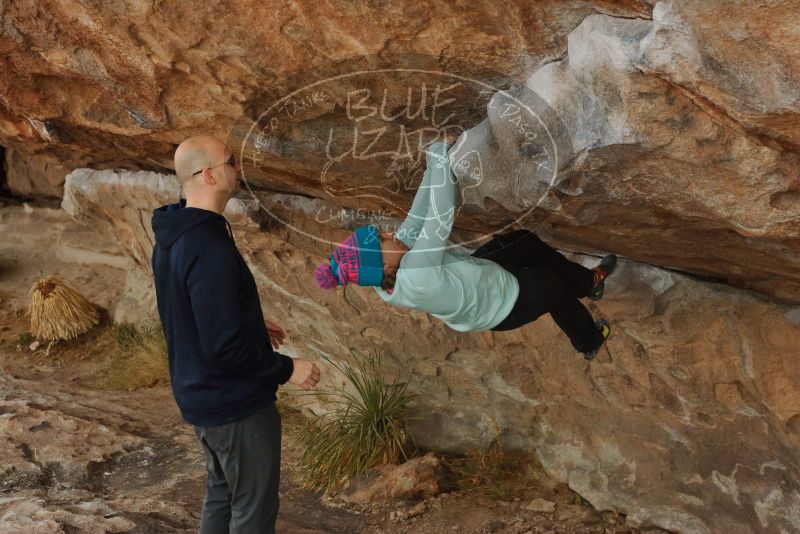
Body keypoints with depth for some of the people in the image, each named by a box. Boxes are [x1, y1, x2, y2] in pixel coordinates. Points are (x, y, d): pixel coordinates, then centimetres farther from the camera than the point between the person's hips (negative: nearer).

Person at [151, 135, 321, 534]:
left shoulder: (173, 235, 3)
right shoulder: (209, 250, -29)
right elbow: (225, 348, -29)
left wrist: (253, 327, 18)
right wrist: (287, 369, -17)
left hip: (199, 395, 10)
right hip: (235, 403, -10)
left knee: (221, 494, 24)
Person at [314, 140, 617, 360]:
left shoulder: (387, 277, -23)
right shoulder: (415, 277, -47)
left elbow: (417, 219, -20)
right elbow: (440, 220, -46)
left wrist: (435, 168, -25)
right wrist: (441, 162, -36)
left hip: (477, 275, 7)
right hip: (502, 302, -7)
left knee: (527, 242, 20)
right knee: (556, 289, 20)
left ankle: (589, 282, 46)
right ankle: (590, 342, 51)